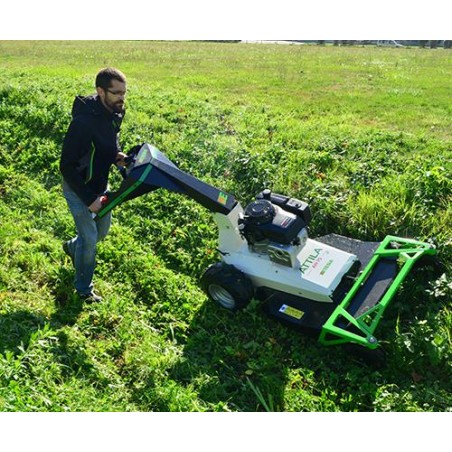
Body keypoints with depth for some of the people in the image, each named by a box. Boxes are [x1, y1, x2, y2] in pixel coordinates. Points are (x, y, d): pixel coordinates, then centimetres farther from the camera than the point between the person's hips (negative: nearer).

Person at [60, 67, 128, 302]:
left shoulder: (114, 113, -7)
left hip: (99, 184, 8)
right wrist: (89, 199, -25)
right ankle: (84, 289, 24)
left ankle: (72, 247, 53)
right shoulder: (84, 122, -32)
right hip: (78, 188, -8)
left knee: (103, 230, 22)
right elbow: (67, 166, -28)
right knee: (90, 238, 1)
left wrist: (118, 156, -8)